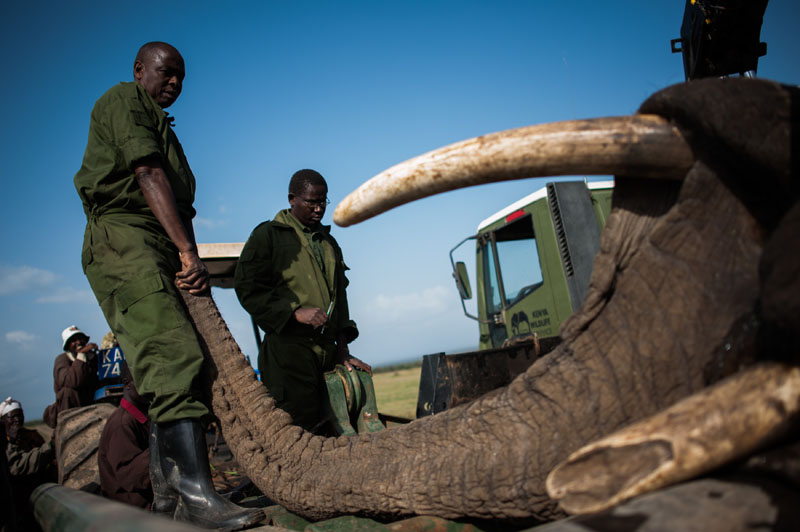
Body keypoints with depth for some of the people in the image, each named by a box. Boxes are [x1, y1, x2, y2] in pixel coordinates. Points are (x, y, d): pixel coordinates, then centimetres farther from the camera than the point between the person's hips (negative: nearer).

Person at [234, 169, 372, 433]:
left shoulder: (329, 242, 24)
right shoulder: (268, 235, 4)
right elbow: (248, 289, -5)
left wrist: (343, 349, 15)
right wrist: (295, 312, -16)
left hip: (328, 351, 6)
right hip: (289, 347, -6)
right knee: (301, 426, -13)